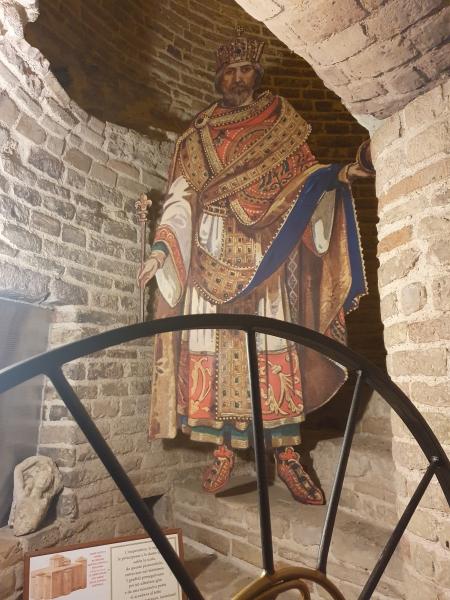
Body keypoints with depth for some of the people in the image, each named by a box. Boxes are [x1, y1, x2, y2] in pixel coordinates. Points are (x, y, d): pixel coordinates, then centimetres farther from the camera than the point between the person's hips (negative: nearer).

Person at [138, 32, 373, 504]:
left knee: (274, 347, -6)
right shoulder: (199, 134, 15)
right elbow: (181, 196, 7)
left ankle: (286, 453, 2)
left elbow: (306, 177, 9)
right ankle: (223, 450, 6)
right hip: (212, 253, 1)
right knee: (214, 345, -5)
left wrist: (339, 174, -11)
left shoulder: (280, 121, 15)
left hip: (266, 254, 0)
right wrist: (162, 247, -4)